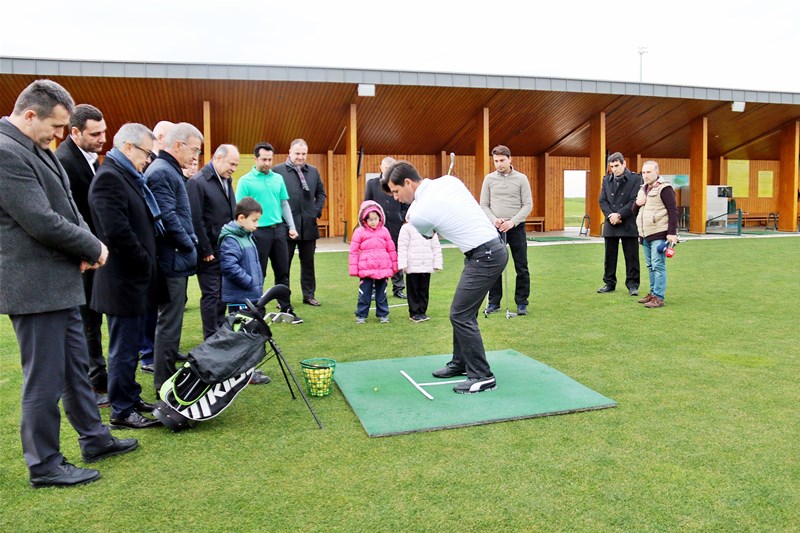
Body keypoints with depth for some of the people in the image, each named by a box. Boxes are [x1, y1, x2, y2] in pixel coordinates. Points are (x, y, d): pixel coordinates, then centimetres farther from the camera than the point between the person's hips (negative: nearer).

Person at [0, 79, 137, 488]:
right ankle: (44, 466, 18)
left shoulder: (38, 150, 12)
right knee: (44, 380, 2)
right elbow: (42, 222, -24)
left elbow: (67, 207, 15)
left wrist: (87, 245, -4)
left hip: (60, 283, 10)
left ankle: (94, 439, 34)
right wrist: (93, 247, -10)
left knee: (76, 369, 20)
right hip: (34, 286, -10)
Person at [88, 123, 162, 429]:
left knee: (131, 346, 19)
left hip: (135, 280, 10)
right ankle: (121, 412, 13)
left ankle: (131, 399, 31)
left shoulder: (126, 177, 14)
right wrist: (146, 264, -13)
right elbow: (117, 231, -25)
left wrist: (147, 264, 9)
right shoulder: (109, 177, -16)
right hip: (123, 283, -10)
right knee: (124, 350, 1)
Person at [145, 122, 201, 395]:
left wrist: (191, 242, 12)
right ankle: (164, 385, 7)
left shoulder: (169, 170, 18)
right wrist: (189, 245, -11)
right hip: (173, 260, -11)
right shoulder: (161, 172, -15)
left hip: (175, 260, 11)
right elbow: (168, 217, -22)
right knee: (169, 322, -3)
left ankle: (168, 377, 30)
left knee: (171, 320, 18)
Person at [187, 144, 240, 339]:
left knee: (223, 294, 13)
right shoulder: (197, 182, -13)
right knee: (211, 295, 1)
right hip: (210, 252, -7)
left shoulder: (226, 181, 12)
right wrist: (206, 251, -16)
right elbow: (196, 220, -16)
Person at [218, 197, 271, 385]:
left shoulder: (247, 237, 13)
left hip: (250, 296, 10)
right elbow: (229, 266, -26)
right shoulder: (230, 239, -17)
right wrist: (250, 282, -20)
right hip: (238, 297, -10)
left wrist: (257, 284, 14)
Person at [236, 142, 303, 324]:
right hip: (258, 232, -4)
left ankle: (286, 309, 16)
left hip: (279, 229, 4)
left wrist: (291, 226, 7)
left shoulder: (278, 178, 9)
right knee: (258, 274, 5)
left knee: (282, 271, 8)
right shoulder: (245, 181, -4)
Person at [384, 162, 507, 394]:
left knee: (461, 315, -5)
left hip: (484, 257, -9)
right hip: (494, 246, 9)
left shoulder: (418, 214, -15)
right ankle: (460, 363, 29)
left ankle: (482, 376, 2)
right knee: (462, 312, 16)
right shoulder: (449, 180, 4)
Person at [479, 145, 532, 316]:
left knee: (521, 268, 2)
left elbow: (528, 204, -3)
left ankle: (521, 303, 11)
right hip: (495, 229, 1)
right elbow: (484, 205, 5)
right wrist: (493, 219, -12)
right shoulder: (489, 179, 6)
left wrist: (512, 221, -15)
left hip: (516, 228, -1)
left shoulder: (521, 178, 1)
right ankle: (494, 302, 16)